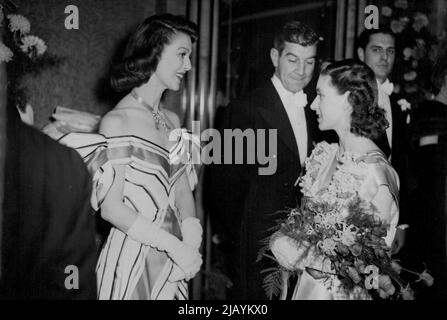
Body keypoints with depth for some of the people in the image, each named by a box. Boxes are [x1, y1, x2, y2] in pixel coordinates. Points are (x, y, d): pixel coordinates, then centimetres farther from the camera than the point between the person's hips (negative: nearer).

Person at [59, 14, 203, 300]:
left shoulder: (172, 121, 6)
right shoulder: (118, 123, -14)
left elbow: (182, 189, 7)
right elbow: (111, 208, -17)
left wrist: (191, 239, -10)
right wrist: (174, 245, -19)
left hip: (173, 263, 6)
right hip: (132, 261, -6)